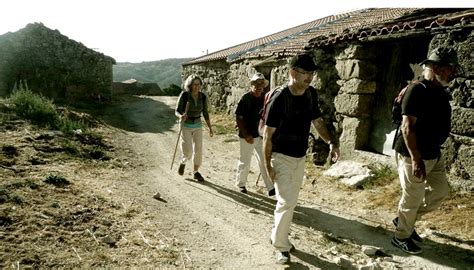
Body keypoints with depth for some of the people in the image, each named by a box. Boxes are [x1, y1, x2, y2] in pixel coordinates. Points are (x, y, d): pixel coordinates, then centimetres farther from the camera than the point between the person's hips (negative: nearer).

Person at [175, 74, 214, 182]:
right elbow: (177, 111, -13)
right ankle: (183, 162, 26)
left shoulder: (203, 96, -5)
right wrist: (181, 116, -37)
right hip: (185, 126, -3)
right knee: (188, 151, -10)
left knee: (198, 150, 3)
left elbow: (205, 113, 4)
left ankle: (196, 172, 22)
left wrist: (210, 128, 2)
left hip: (198, 125, 3)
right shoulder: (184, 95, -16)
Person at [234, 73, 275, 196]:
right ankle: (240, 184, 31)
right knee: (245, 162, 10)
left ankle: (271, 188, 11)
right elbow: (238, 118, -12)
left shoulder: (265, 98, 2)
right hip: (247, 136, -4)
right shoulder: (245, 98, -13)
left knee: (264, 161, 6)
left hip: (261, 135, 4)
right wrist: (246, 135, -16)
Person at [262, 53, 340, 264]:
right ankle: (281, 245, 13)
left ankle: (277, 236, 36)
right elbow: (268, 134, -17)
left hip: (300, 157, 7)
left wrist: (331, 142, -6)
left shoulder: (311, 94, -1)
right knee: (286, 202, -7)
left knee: (290, 201, 17)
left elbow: (317, 121, 10)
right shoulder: (280, 98, -21)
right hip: (281, 157, -7)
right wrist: (267, 164, -17)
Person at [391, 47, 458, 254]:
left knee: (440, 191, 18)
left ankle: (405, 221, 34)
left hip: (433, 154, 9)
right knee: (412, 198, 3)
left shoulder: (440, 92, 9)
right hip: (413, 155, -9)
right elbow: (407, 127, -23)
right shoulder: (417, 91, -19)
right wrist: (416, 159, -25)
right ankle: (401, 236, 24)